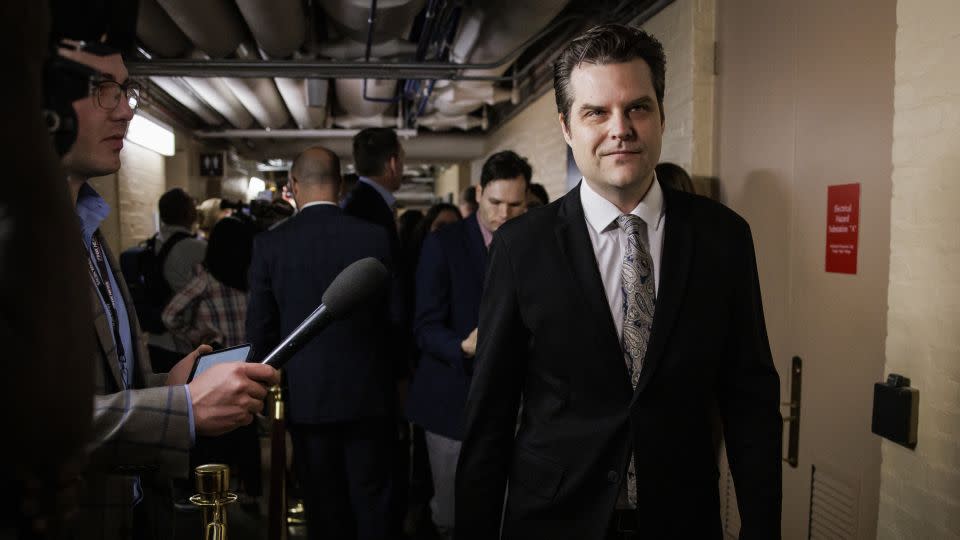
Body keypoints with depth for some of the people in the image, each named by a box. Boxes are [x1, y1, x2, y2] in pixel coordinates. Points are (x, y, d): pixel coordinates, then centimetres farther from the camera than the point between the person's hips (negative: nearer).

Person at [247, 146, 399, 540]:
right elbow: (395, 316, -4)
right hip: (367, 392, 0)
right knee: (371, 502, 12)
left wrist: (281, 376, 13)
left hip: (305, 394, 1)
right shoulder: (375, 237, -8)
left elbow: (259, 329, -3)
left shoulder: (269, 243, -7)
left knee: (323, 505, 13)